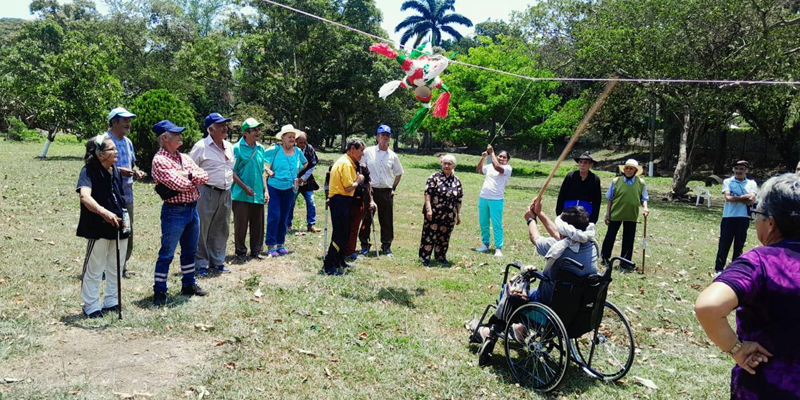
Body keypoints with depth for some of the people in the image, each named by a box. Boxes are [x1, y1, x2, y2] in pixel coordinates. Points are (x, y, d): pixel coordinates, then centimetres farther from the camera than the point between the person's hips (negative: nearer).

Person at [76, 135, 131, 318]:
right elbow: (85, 196, -35)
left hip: (119, 227, 7)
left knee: (115, 268, 17)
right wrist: (104, 212, -48)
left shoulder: (116, 171, 5)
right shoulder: (89, 172, -16)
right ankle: (91, 306, 20)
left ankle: (111, 301, 32)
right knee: (94, 269, 6)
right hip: (98, 229, -7)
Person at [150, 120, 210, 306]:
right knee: (166, 254, 0)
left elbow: (204, 177, 2)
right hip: (174, 212, -8)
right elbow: (179, 184, -22)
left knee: (190, 251, 18)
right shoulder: (159, 160, -13)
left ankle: (189, 284, 32)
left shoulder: (185, 158, 11)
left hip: (192, 209, 8)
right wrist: (194, 178, -5)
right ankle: (159, 291, 10)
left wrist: (188, 175, -13)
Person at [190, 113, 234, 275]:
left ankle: (217, 261, 25)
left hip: (225, 193, 7)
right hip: (207, 193, -7)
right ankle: (201, 264, 10)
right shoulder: (201, 146, -9)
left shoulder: (229, 146, 12)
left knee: (221, 229, 13)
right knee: (202, 229, -1)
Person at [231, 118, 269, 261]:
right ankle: (240, 252, 17)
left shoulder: (260, 148, 10)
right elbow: (232, 172, -8)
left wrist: (265, 190, 11)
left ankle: (256, 251, 22)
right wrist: (245, 187, -14)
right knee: (241, 225, 3)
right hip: (241, 195, -5)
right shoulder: (237, 148, -8)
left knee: (258, 225, 9)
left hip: (258, 195, 5)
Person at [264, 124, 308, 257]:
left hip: (290, 189, 4)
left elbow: (305, 163, 23)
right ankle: (271, 246, 2)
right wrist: (268, 170, -10)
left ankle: (280, 244, 21)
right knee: (274, 217, -6)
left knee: (284, 218, 10)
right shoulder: (274, 150, -8)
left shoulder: (298, 151, 4)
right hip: (274, 188, -4)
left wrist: (299, 175, 11)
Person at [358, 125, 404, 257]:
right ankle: (364, 245, 16)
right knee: (366, 218, 4)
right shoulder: (368, 152, -1)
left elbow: (399, 174, 15)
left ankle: (386, 246, 16)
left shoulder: (393, 156, 5)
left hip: (386, 192, 2)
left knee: (387, 220, 6)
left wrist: (393, 188, 7)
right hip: (370, 190, -2)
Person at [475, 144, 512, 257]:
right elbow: (478, 169, 18)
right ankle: (485, 244, 25)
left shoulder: (507, 168, -5)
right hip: (483, 198, 6)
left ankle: (498, 248, -2)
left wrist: (492, 152, -15)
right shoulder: (490, 166, 12)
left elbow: (497, 167, -23)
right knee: (483, 223, 12)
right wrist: (483, 158, 4)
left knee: (496, 224, -6)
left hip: (496, 200, -6)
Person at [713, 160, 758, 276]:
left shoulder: (752, 184, 7)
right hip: (728, 217, -1)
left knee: (739, 244, 8)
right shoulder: (727, 181, 4)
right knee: (724, 244, 0)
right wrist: (745, 197, -8)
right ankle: (719, 269, 5)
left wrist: (735, 197, -9)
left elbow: (752, 201, -7)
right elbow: (728, 198, -11)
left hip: (744, 218, 1)